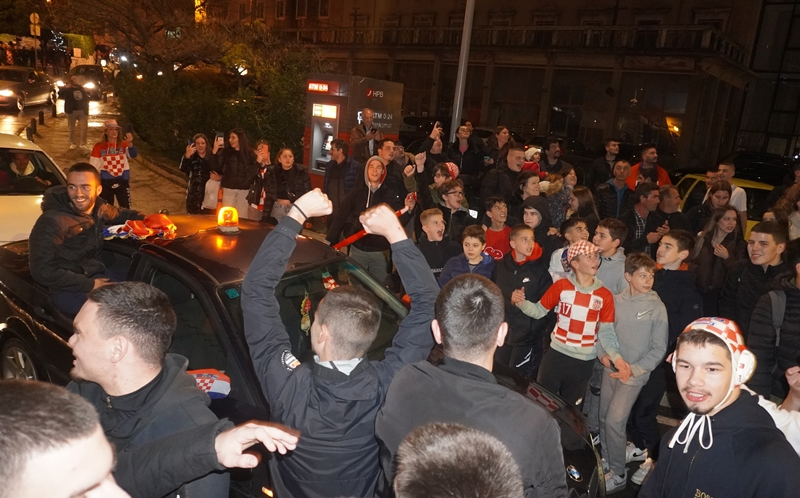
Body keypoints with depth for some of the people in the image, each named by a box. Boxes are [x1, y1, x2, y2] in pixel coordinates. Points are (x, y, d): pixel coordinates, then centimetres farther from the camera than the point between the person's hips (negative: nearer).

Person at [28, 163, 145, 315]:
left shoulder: (99, 208, -1)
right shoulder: (52, 222, -21)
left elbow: (122, 215, 22)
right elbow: (43, 271, -23)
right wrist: (90, 285, -21)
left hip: (96, 274, 8)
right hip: (68, 288, -7)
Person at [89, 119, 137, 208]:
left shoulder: (124, 144, -2)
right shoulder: (99, 146, -3)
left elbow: (134, 155, -22)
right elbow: (93, 167, 0)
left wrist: (130, 143, -42)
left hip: (123, 182, 0)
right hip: (105, 182, 1)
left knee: (126, 209, 3)